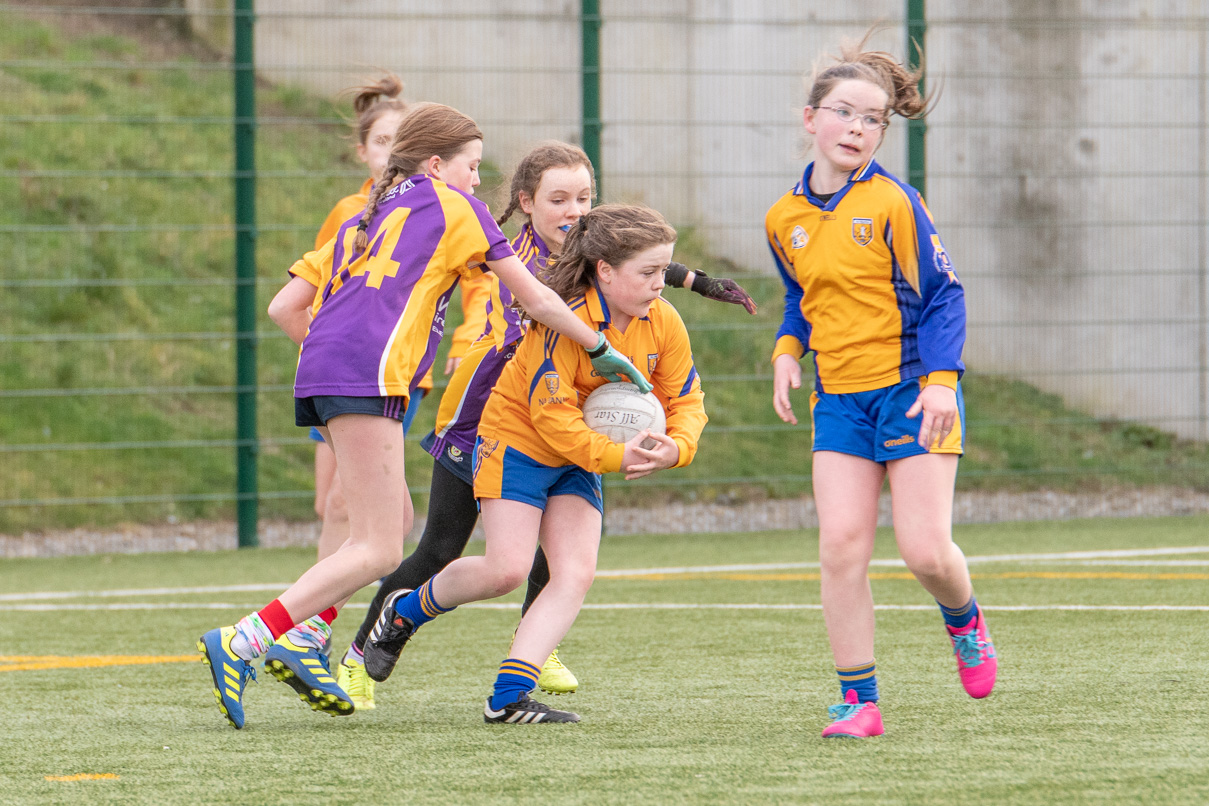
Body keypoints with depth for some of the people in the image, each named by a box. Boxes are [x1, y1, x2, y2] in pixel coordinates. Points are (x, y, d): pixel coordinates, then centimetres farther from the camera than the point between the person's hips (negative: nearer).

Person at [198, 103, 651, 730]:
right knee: (378, 550, -11)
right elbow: (535, 299, 13)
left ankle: (304, 637, 4)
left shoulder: (366, 218, 30)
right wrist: (602, 351, 22)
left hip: (322, 366, 9)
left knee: (395, 521, 18)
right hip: (368, 373, -9)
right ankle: (240, 643, -22)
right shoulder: (454, 207, 11)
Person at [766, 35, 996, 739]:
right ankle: (858, 702, 0)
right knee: (841, 547, -8)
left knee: (926, 548, -9)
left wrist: (942, 379, -18)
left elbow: (942, 294, -7)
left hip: (912, 388, -4)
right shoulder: (785, 218, 7)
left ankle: (965, 620, 27)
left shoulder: (893, 203, -10)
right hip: (839, 398, 4)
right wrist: (788, 349, 4)